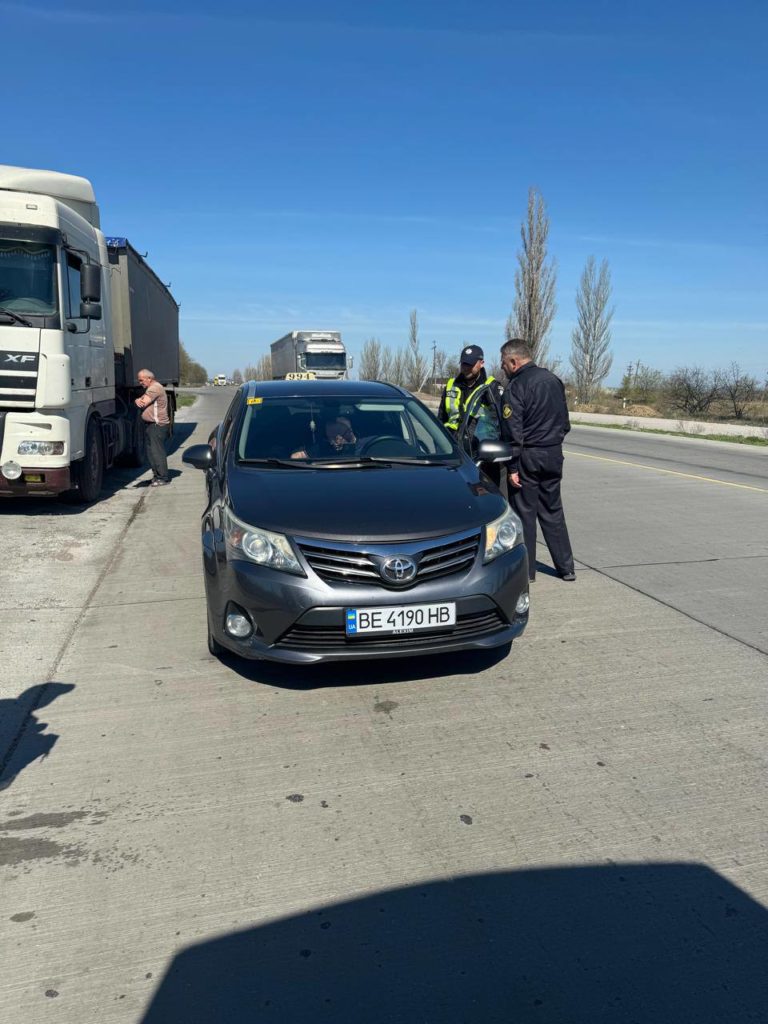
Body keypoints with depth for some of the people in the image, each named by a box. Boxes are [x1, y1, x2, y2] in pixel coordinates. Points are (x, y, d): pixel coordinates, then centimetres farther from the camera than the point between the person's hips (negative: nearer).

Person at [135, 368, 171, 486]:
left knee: (157, 452, -8)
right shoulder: (149, 388, 20)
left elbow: (143, 403, -19)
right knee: (151, 452, 13)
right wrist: (137, 401, -12)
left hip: (157, 425, -10)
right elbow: (140, 401, 11)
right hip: (150, 425, 10)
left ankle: (163, 478, -4)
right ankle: (157, 475, 21)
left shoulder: (155, 388, -13)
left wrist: (140, 401, 3)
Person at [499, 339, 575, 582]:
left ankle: (525, 569, 9)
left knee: (524, 512, 3)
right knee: (553, 512, 15)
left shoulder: (516, 386, -13)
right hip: (554, 454, 7)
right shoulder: (553, 380, 10)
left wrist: (512, 467, -15)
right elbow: (565, 423, 16)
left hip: (528, 456, -7)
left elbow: (513, 432, -17)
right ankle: (565, 567, 19)